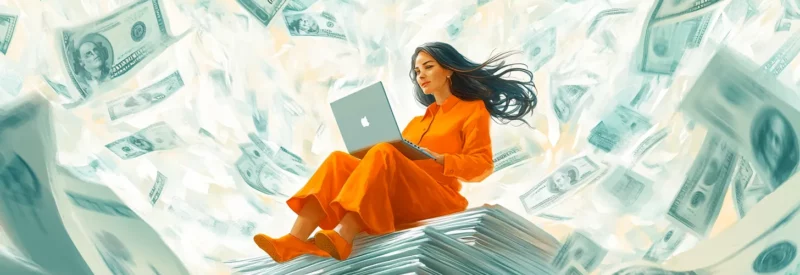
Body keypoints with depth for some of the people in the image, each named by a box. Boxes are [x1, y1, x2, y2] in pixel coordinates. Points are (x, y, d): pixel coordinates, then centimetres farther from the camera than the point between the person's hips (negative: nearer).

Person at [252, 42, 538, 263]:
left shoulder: (474, 110, 12)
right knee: (339, 161, -17)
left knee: (383, 154, -32)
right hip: (399, 198, 6)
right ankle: (294, 240, -39)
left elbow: (482, 165, -2)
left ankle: (342, 238, -50)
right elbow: (399, 161, 21)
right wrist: (368, 158, 1)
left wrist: (438, 159, -16)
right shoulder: (419, 120, 32)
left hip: (437, 197, -6)